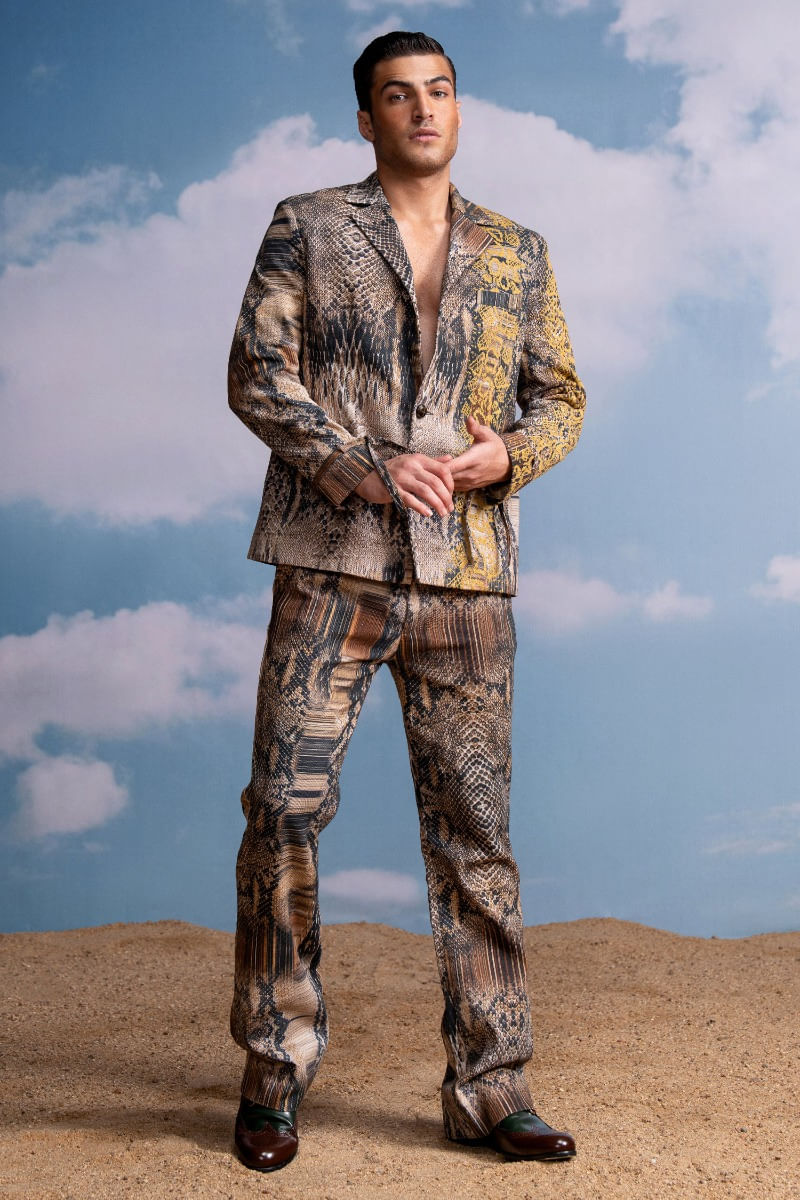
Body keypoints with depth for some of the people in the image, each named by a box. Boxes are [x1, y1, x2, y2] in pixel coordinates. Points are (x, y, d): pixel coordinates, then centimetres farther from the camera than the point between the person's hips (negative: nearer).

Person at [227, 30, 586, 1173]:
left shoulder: (518, 253, 17)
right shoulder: (307, 229, 9)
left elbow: (561, 395, 16)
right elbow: (256, 372, 0)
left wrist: (507, 450, -7)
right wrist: (362, 468, -14)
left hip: (467, 575, 2)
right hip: (332, 562, -2)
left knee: (476, 827, 3)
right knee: (286, 804, -5)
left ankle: (488, 1085, 13)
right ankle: (276, 1069, 12)